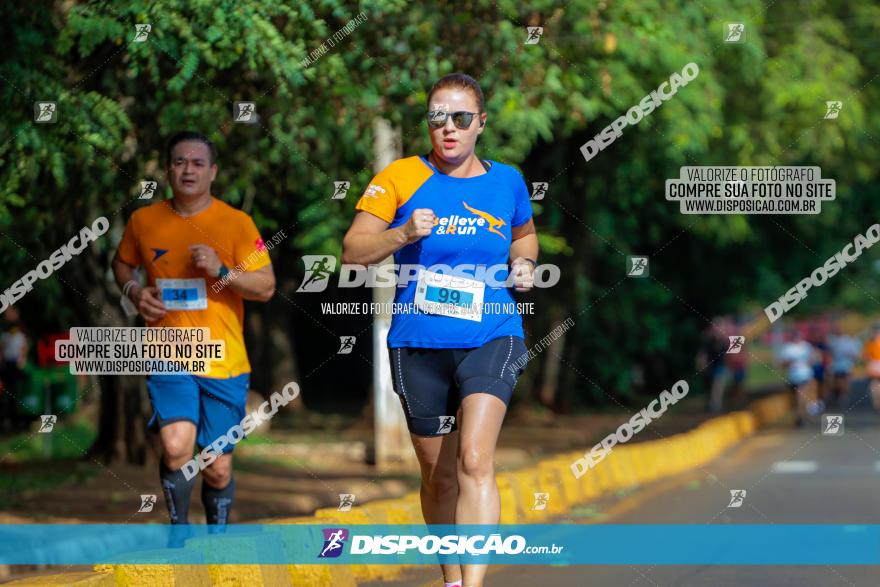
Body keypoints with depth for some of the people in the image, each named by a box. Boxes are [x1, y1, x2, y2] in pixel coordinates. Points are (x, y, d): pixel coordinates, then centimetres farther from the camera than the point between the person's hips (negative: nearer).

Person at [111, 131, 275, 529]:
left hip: (223, 362, 0)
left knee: (219, 470, 5)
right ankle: (179, 525, 4)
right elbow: (121, 263, 23)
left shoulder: (236, 223, -1)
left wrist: (222, 271, -18)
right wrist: (134, 292, 2)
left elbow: (266, 287, -2)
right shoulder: (144, 221, 4)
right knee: (177, 447, -22)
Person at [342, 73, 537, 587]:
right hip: (419, 344, 1)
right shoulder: (401, 178, -1)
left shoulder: (506, 181, 5)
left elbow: (525, 235, 26)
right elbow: (352, 250, -4)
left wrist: (523, 265, 4)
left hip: (490, 337, -1)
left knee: (475, 461, -20)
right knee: (438, 473, 11)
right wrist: (402, 234, -21)